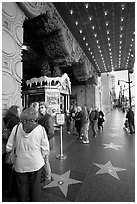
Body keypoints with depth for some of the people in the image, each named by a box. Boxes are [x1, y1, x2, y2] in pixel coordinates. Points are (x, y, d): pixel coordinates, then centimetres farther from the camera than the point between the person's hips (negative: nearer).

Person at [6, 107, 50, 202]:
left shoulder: (16, 128, -13)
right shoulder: (40, 129, -17)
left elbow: (9, 147, -6)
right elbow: (45, 149, -11)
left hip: (20, 164, 1)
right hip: (36, 163, -1)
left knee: (22, 186, 24)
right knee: (35, 186, 22)